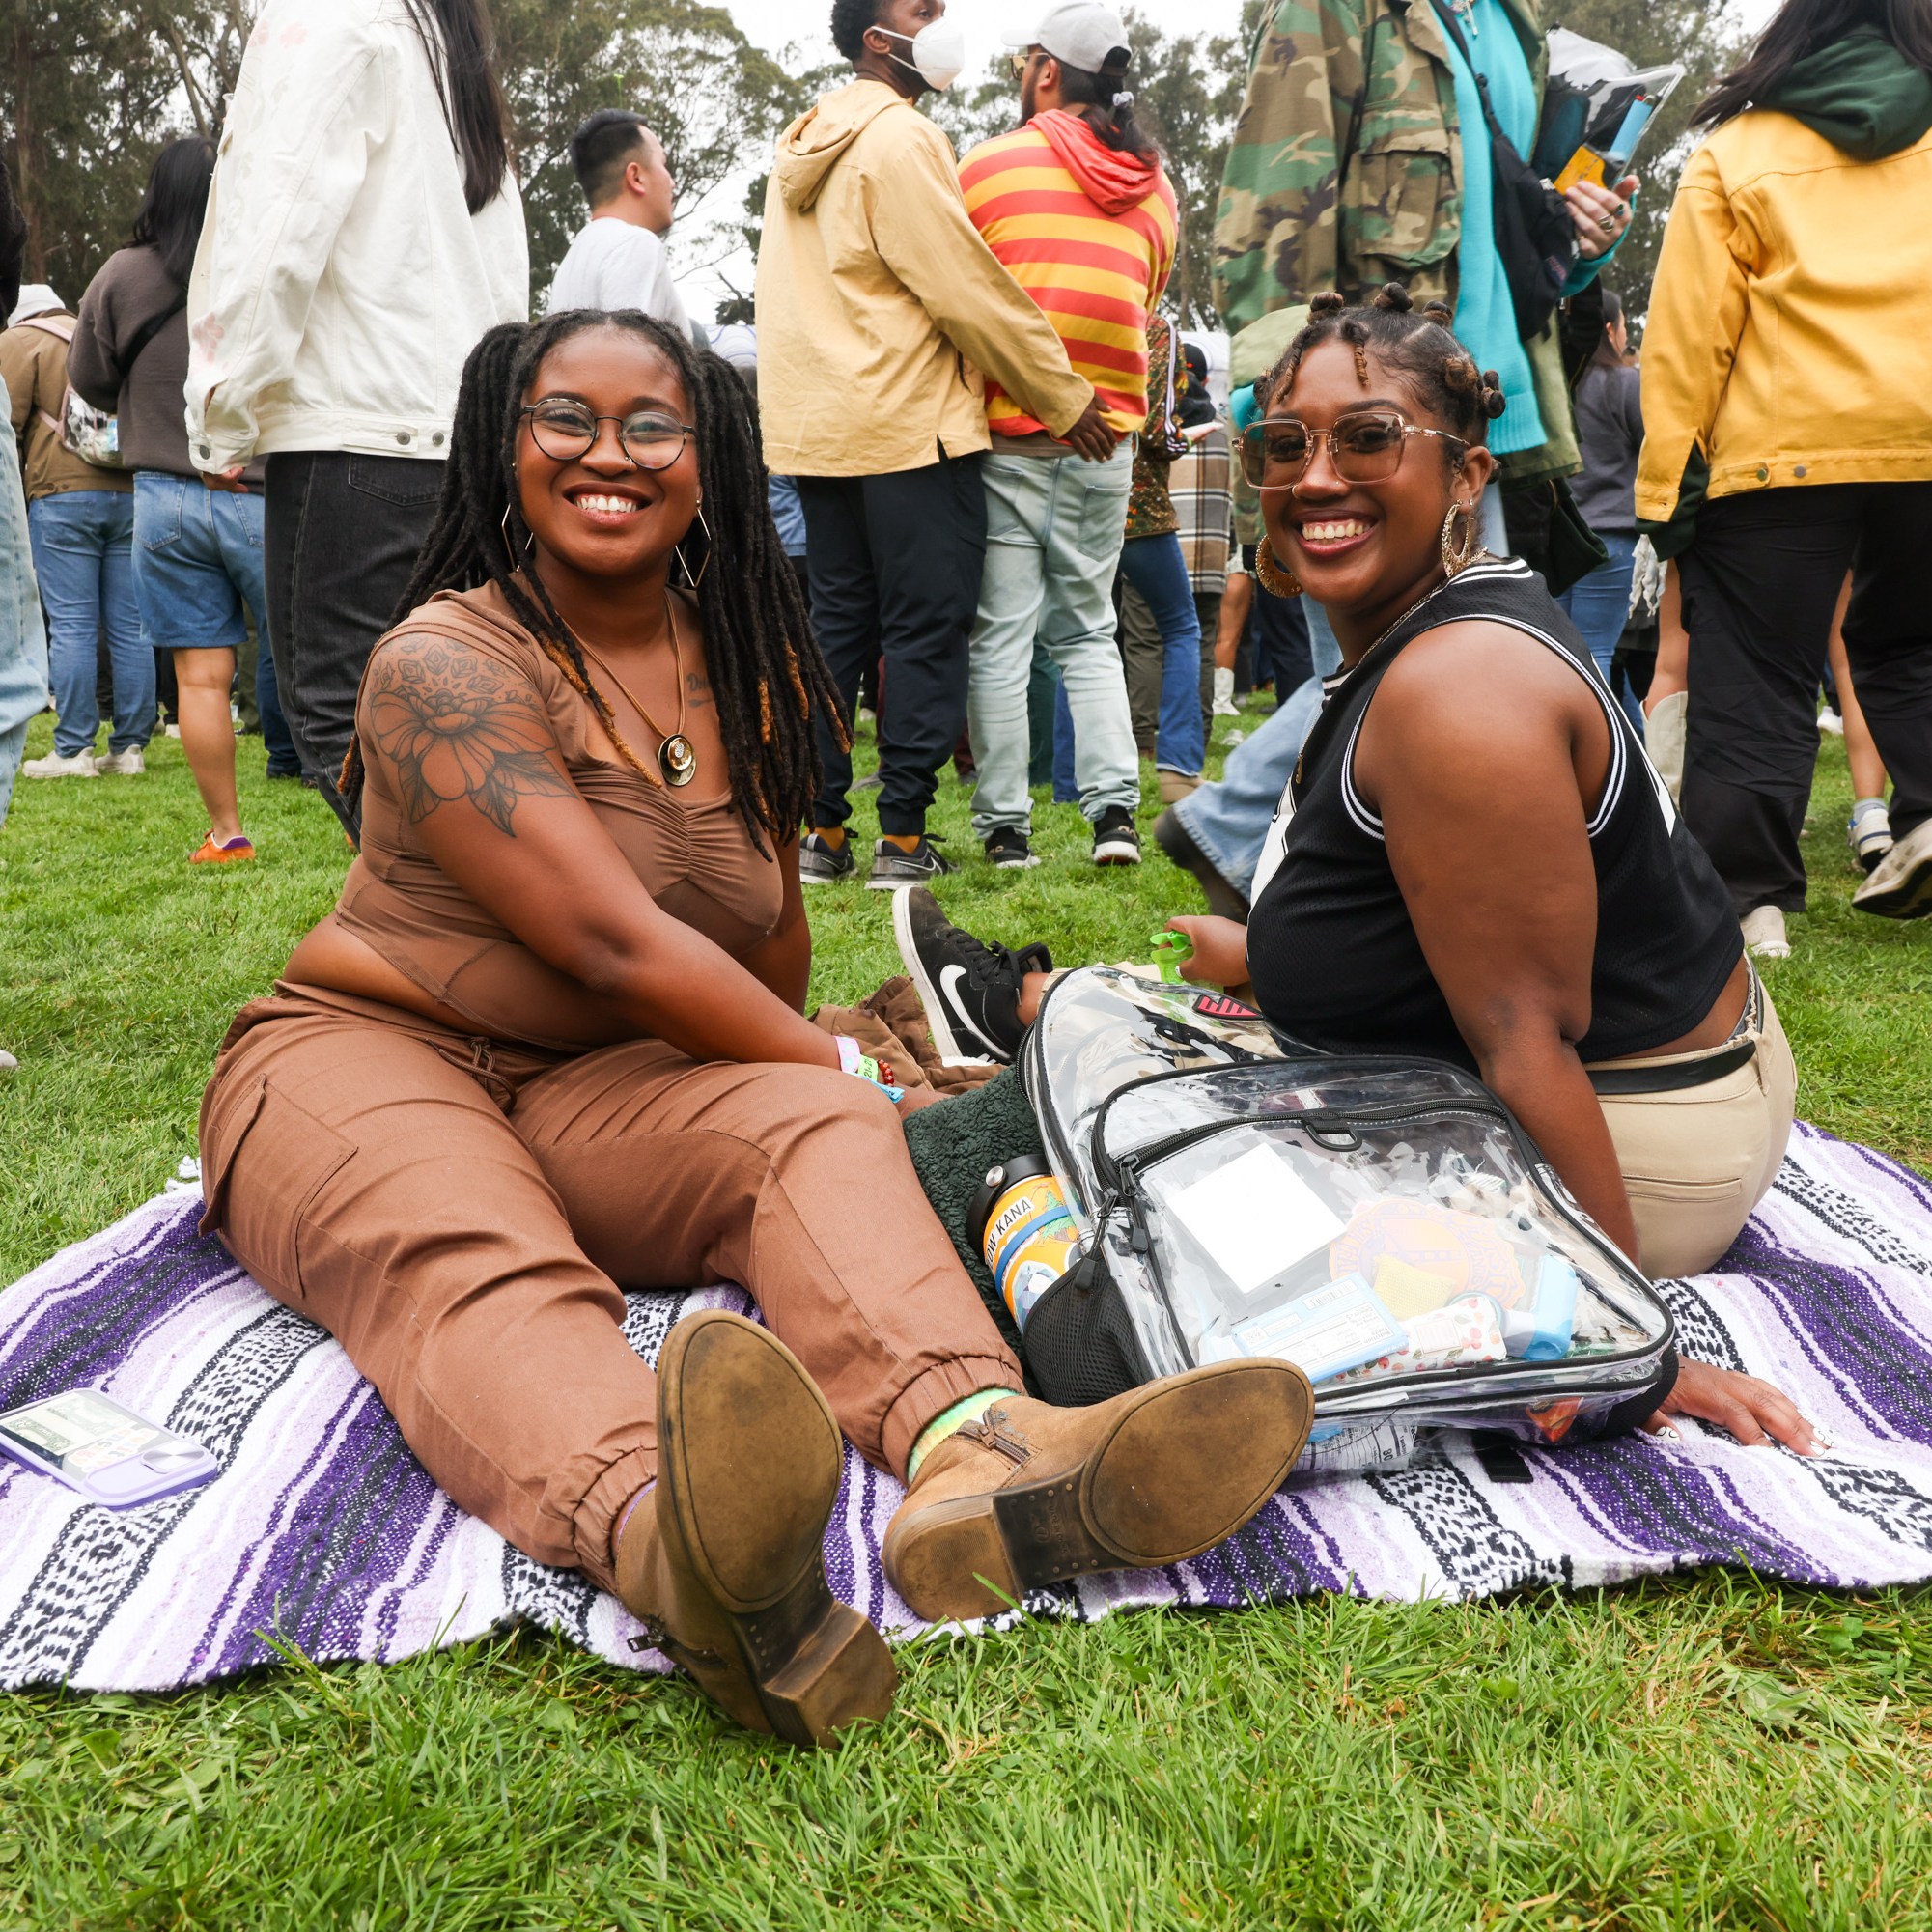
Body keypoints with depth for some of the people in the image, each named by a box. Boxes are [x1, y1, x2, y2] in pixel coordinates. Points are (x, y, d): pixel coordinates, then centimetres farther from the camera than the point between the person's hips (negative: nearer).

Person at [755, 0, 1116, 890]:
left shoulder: (803, 145, 17)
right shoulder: (899, 138, -9)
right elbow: (967, 288, -13)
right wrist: (1064, 398, -6)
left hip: (818, 424, 8)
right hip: (911, 424, -8)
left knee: (835, 624, 10)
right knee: (925, 631, -3)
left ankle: (817, 831, 12)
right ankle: (902, 839, -2)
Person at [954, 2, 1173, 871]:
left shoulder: (988, 166, -3)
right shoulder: (1155, 188, 11)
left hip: (1006, 437, -4)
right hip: (1106, 440, 4)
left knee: (1001, 638, 2)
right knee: (1087, 632, 13)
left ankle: (1005, 825, 4)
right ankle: (1114, 808, 2)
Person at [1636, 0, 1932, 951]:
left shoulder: (1735, 154, 4)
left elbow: (1688, 330, -2)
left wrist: (1667, 480, -1)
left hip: (1785, 444, -3)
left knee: (1756, 679, 1)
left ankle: (1746, 894, -2)